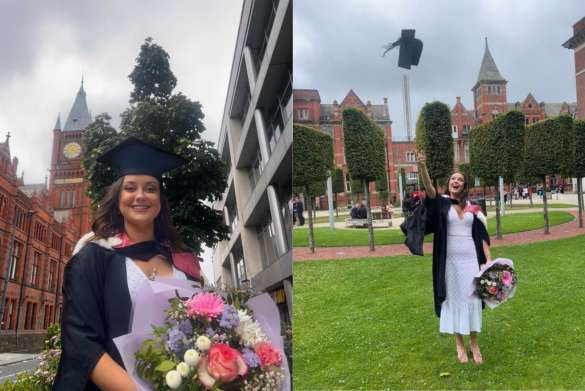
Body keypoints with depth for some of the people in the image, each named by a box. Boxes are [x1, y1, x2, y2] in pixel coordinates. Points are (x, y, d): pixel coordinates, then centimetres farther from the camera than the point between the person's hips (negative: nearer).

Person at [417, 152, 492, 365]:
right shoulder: (441, 203, 0)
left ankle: (474, 343, 16)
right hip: (450, 259, -2)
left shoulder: (472, 207, 9)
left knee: (472, 298, 3)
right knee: (454, 298, 4)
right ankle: (459, 344, 14)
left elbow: (481, 235, 9)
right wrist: (422, 167, -39)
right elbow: (429, 188, -21)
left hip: (470, 258, 2)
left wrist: (489, 259, -1)